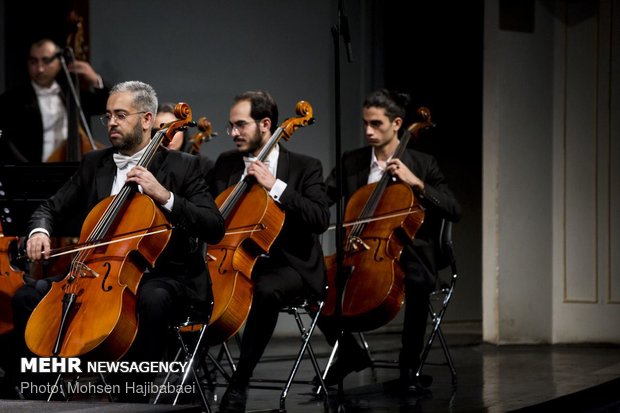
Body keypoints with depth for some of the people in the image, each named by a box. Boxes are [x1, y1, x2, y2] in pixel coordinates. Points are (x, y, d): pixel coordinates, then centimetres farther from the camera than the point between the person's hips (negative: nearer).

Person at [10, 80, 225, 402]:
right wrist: (40, 231, -10)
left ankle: (133, 395, -33)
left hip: (164, 277, -5)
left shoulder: (180, 166, -1)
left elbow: (214, 228, -11)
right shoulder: (94, 163, 13)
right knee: (28, 296, -11)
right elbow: (51, 208, 14)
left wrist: (165, 197, -22)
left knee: (151, 300, -40)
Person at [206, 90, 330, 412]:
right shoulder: (225, 164, 11)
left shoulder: (305, 167, -1)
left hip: (290, 265, -4)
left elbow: (320, 219, -15)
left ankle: (239, 383, -28)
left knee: (265, 290, -38)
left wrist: (275, 186, -21)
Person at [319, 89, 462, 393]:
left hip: (407, 257, -3)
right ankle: (351, 354, 8)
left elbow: (453, 211, -6)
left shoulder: (423, 164, 3)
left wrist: (415, 183, -17)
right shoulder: (351, 162, 9)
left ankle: (409, 365, -14)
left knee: (417, 286, -37)